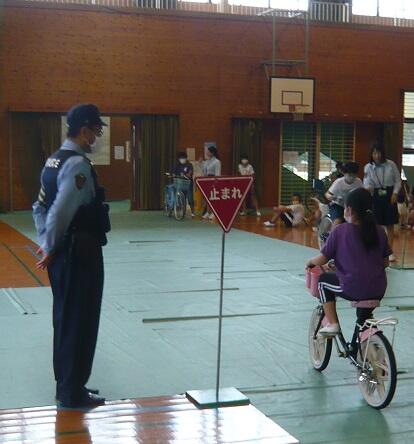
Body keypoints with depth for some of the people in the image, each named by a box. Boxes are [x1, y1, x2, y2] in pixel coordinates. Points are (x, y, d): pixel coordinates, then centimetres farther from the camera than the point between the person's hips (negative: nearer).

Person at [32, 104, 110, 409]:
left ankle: (66, 385, 30)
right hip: (80, 253, -9)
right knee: (81, 321, 1)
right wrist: (50, 247, -12)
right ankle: (73, 393, 11)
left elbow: (40, 208, 14)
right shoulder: (78, 164, -18)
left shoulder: (55, 160, 12)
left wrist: (46, 244, 9)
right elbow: (61, 211, -24)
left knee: (65, 319, 17)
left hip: (62, 253, 9)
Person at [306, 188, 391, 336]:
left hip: (353, 290, -4)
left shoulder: (340, 230, -6)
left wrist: (310, 262, 18)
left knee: (323, 280, 22)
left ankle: (332, 324, 14)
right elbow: (385, 263, 11)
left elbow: (322, 260, -3)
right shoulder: (379, 231, 5)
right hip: (379, 291, 5)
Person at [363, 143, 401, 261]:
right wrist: (367, 189, -33)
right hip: (376, 195, 0)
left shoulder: (391, 165, -5)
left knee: (390, 225, 4)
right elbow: (367, 183, -10)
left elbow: (398, 181, 3)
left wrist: (395, 193, -8)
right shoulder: (368, 167, -4)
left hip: (389, 195, 0)